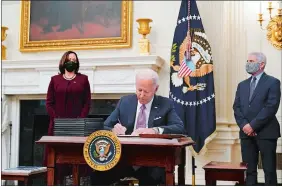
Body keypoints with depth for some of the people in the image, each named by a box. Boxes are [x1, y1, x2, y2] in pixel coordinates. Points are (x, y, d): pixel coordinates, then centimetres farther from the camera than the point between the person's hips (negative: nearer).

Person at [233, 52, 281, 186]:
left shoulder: (272, 82, -3)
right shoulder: (242, 85, 16)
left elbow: (271, 107, -13)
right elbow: (236, 107, 9)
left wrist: (253, 125, -15)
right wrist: (244, 125, -8)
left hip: (266, 133, -5)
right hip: (246, 132, 5)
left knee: (269, 170, -1)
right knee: (249, 170, 7)